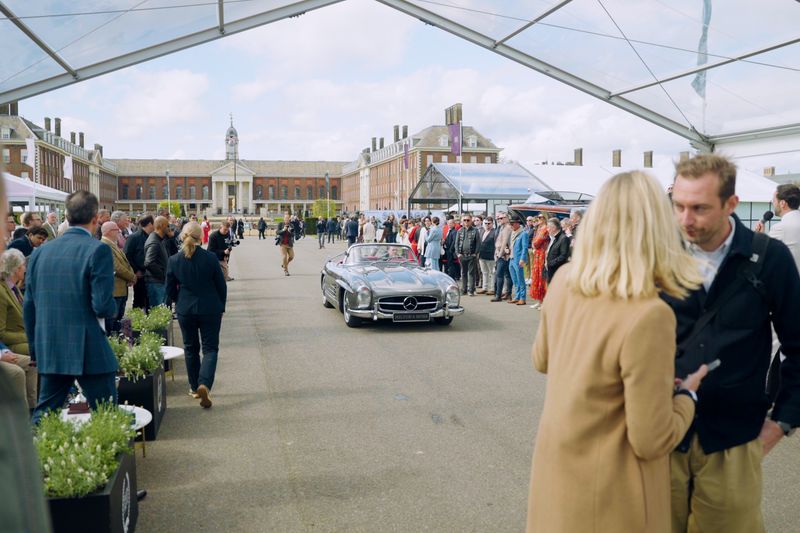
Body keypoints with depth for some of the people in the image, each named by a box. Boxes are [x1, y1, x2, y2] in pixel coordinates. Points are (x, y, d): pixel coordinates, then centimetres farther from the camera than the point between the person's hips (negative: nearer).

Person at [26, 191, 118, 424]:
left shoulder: (40, 252, 6)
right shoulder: (98, 250, -12)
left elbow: (28, 306, 11)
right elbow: (102, 306, -17)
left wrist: (35, 348, 21)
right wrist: (114, 308, 6)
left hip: (49, 352, 6)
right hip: (89, 352, -5)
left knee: (43, 416, 16)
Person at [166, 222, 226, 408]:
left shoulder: (174, 260, -7)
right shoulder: (210, 258, -11)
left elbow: (170, 290, 2)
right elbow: (221, 286, -3)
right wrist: (220, 307, 11)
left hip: (185, 311, 2)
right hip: (210, 309, -2)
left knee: (190, 348, 17)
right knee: (210, 348, 5)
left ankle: (195, 387, 24)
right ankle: (204, 384, -14)